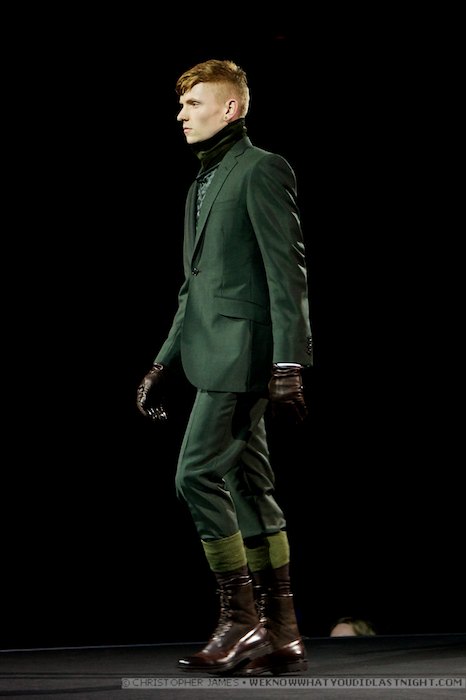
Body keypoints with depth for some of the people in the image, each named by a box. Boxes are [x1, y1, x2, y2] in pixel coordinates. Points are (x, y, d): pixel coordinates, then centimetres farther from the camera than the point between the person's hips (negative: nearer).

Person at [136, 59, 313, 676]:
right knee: (249, 489, 7)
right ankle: (281, 635, 10)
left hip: (245, 352, -9)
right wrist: (164, 364, 22)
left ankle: (240, 621, -8)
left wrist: (288, 365, -20)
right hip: (217, 357, 9)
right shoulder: (202, 184, 22)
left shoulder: (262, 170, -6)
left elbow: (287, 273, -13)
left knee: (198, 474, -14)